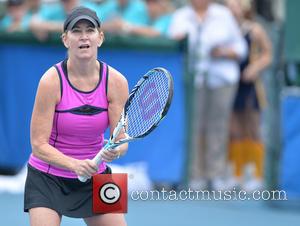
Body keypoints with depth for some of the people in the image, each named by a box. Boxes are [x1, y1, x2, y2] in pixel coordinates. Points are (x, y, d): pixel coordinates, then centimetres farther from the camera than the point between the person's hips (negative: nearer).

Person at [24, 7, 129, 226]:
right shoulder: (52, 81, -20)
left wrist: (114, 151, -33)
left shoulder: (116, 82, -10)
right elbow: (39, 145, -19)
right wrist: (75, 165, -34)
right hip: (47, 178, -4)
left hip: (94, 176, 4)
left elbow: (121, 140, -9)